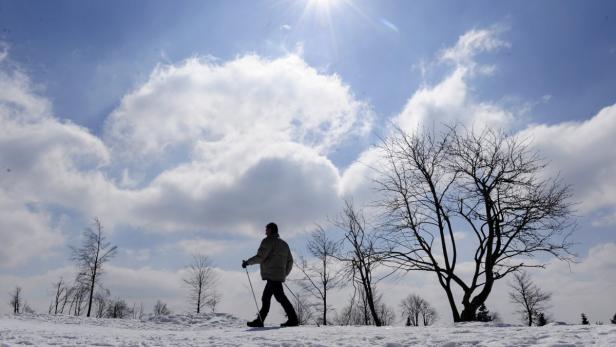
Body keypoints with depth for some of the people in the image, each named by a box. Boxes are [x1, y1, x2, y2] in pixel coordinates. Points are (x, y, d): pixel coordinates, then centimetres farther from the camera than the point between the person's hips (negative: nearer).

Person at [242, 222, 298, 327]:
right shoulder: (284, 244, 20)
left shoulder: (268, 241, -5)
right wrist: (284, 274, 26)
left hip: (272, 275, -9)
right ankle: (259, 321, 17)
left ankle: (293, 319, -12)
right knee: (266, 297, 13)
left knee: (280, 297, -10)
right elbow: (290, 261, 19)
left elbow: (260, 257, -13)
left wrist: (247, 262, -1)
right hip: (280, 276, 9)